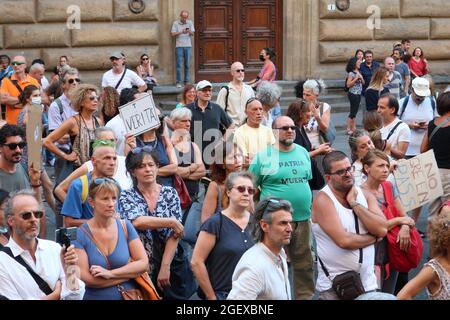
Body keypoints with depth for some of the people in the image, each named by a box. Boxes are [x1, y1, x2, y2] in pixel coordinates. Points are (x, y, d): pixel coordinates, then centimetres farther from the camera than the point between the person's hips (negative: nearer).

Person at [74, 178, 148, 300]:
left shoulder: (125, 227, -4)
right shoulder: (80, 234, -11)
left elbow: (143, 263, -9)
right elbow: (85, 279, -17)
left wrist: (110, 273, -19)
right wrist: (130, 272, -14)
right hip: (95, 296, -2)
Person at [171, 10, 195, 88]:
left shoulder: (190, 23, 11)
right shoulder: (175, 23, 4)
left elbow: (192, 33, 7)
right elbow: (172, 34, -3)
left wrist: (189, 31, -15)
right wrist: (181, 32, -15)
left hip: (188, 46, 2)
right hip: (179, 46, -2)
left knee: (187, 64, 3)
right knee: (179, 65, -4)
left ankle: (187, 81, 9)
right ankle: (178, 82, -1)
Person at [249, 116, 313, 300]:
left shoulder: (303, 153, 10)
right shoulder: (263, 156, -4)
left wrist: (310, 207, 14)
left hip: (303, 218, 4)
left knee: (304, 263, 12)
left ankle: (306, 296, 25)